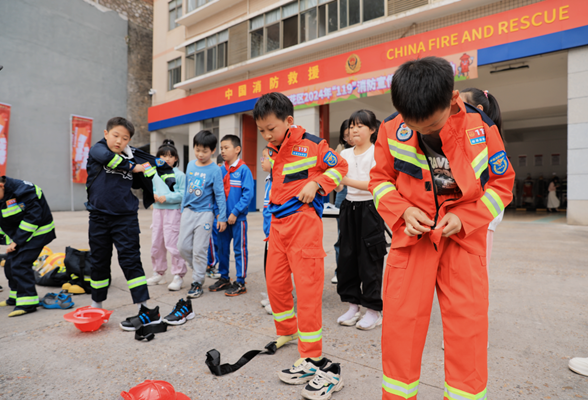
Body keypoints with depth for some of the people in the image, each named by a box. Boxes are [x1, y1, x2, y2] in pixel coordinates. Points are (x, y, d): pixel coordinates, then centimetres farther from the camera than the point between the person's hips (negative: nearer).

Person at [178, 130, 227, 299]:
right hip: (189, 211, 5)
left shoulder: (214, 170, -9)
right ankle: (199, 270, 30)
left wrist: (222, 217, -10)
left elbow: (219, 194, -9)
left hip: (205, 213, -5)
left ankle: (197, 282, 14)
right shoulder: (190, 166, 6)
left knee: (199, 249, -1)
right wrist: (183, 209, 19)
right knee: (183, 246, 7)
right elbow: (186, 189, 15)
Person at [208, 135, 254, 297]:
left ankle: (240, 283, 14)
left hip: (238, 217, -6)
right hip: (223, 217, 6)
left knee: (240, 249, 3)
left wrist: (235, 212, -17)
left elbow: (248, 193, -14)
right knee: (222, 248, 14)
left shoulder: (244, 169, -9)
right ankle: (224, 278, 30)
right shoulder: (221, 170, 7)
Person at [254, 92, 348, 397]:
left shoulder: (311, 144, -7)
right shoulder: (273, 151, 15)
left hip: (303, 221, -8)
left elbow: (340, 167, -2)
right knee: (275, 281, 13)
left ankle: (312, 358, 6)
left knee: (307, 285, -5)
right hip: (278, 222, 8)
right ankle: (286, 332, 37)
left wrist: (316, 183, -17)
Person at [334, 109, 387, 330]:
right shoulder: (345, 154, 11)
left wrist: (348, 180, -24)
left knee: (370, 260, -1)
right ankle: (353, 306, 22)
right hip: (350, 208, 6)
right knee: (347, 257, 8)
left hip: (370, 209, -5)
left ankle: (373, 310, 14)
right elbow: (337, 185, 7)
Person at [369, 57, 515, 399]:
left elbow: (502, 184, 1)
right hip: (412, 233, 1)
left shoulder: (482, 128, -10)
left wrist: (464, 218, -13)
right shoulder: (391, 130, -9)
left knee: (468, 321, 1)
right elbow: (380, 179, 3)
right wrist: (403, 211, -14)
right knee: (400, 318, 3)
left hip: (463, 234, 0)